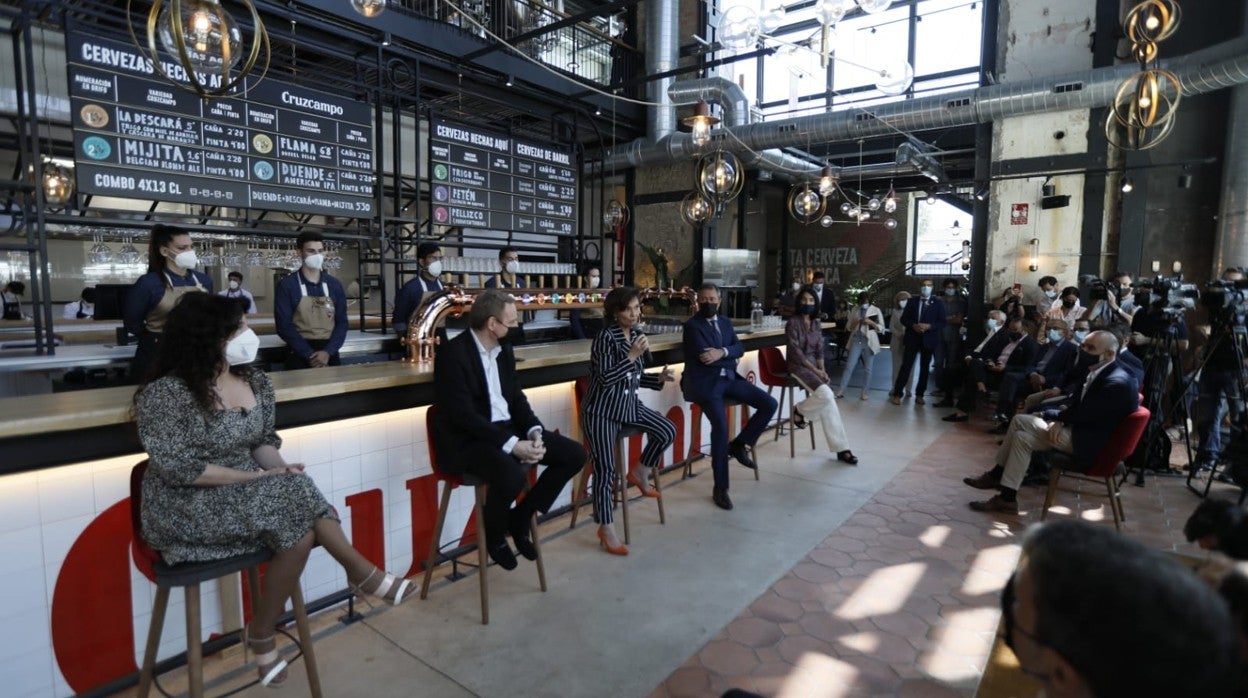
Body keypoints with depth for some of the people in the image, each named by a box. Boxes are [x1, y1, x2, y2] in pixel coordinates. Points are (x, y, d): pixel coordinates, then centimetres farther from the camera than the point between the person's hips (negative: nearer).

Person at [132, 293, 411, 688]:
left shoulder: (256, 383, 3)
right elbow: (178, 468, -19)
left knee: (303, 531, -23)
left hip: (250, 494, 6)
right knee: (292, 500, -27)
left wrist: (280, 468, -13)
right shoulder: (164, 392, -15)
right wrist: (256, 477, -21)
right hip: (187, 508, -6)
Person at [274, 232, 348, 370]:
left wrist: (328, 352, -11)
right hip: (300, 356, -3)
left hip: (330, 355, 3)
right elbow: (284, 325, -8)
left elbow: (341, 322, 3)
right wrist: (310, 355, -15)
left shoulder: (334, 285, 6)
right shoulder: (286, 285, -3)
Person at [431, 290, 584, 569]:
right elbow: (465, 416, -23)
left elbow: (516, 397, 11)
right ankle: (495, 535, -1)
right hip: (468, 439, -8)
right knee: (511, 476, -37)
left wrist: (534, 431, -8)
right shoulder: (453, 353, -17)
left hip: (508, 428, 8)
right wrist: (512, 444, -27)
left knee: (574, 455, -4)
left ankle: (520, 517, 12)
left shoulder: (504, 348, 8)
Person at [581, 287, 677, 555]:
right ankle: (605, 527, 3)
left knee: (667, 432, 4)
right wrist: (632, 355, -26)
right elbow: (605, 379, -22)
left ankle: (639, 474, 26)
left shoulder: (636, 334, 6)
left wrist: (660, 378, -3)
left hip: (629, 404, 8)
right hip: (602, 410, -7)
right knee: (605, 468, -11)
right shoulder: (605, 337, -16)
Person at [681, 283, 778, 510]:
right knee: (720, 425, -27)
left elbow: (739, 348, 4)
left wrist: (722, 352, -17)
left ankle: (740, 444, 11)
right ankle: (720, 488, -14)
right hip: (705, 383, -7)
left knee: (769, 404, -7)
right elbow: (706, 357, -16)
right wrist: (729, 359, -1)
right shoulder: (692, 325, -5)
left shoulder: (725, 322, 16)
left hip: (729, 378, 7)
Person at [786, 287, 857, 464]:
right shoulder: (793, 322, -9)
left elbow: (819, 350, 11)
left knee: (829, 401, -12)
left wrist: (822, 369, -5)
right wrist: (815, 370, -15)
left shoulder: (815, 323, 11)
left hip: (814, 366, 6)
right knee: (826, 395, -26)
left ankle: (841, 449, -10)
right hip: (798, 367, -6)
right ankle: (799, 410, 3)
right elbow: (796, 353, -14)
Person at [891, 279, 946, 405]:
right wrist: (913, 325, -15)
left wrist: (929, 326, -18)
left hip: (928, 340, 1)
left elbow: (942, 323, -1)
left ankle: (919, 395, 16)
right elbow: (903, 319, 4)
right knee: (906, 366, -5)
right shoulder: (911, 301, 7)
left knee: (925, 368, 7)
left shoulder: (938, 304, 4)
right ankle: (897, 394, -1)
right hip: (912, 338, -1)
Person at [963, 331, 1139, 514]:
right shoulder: (1097, 371, 5)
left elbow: (1080, 414, -23)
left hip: (1088, 443, -9)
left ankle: (1007, 498, -6)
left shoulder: (1117, 382, -24)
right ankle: (996, 476, 9)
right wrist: (1059, 421, -11)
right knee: (1019, 420, 2)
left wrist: (1049, 415, -6)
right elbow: (1074, 405, 10)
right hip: (1079, 427, 9)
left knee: (1022, 438, -16)